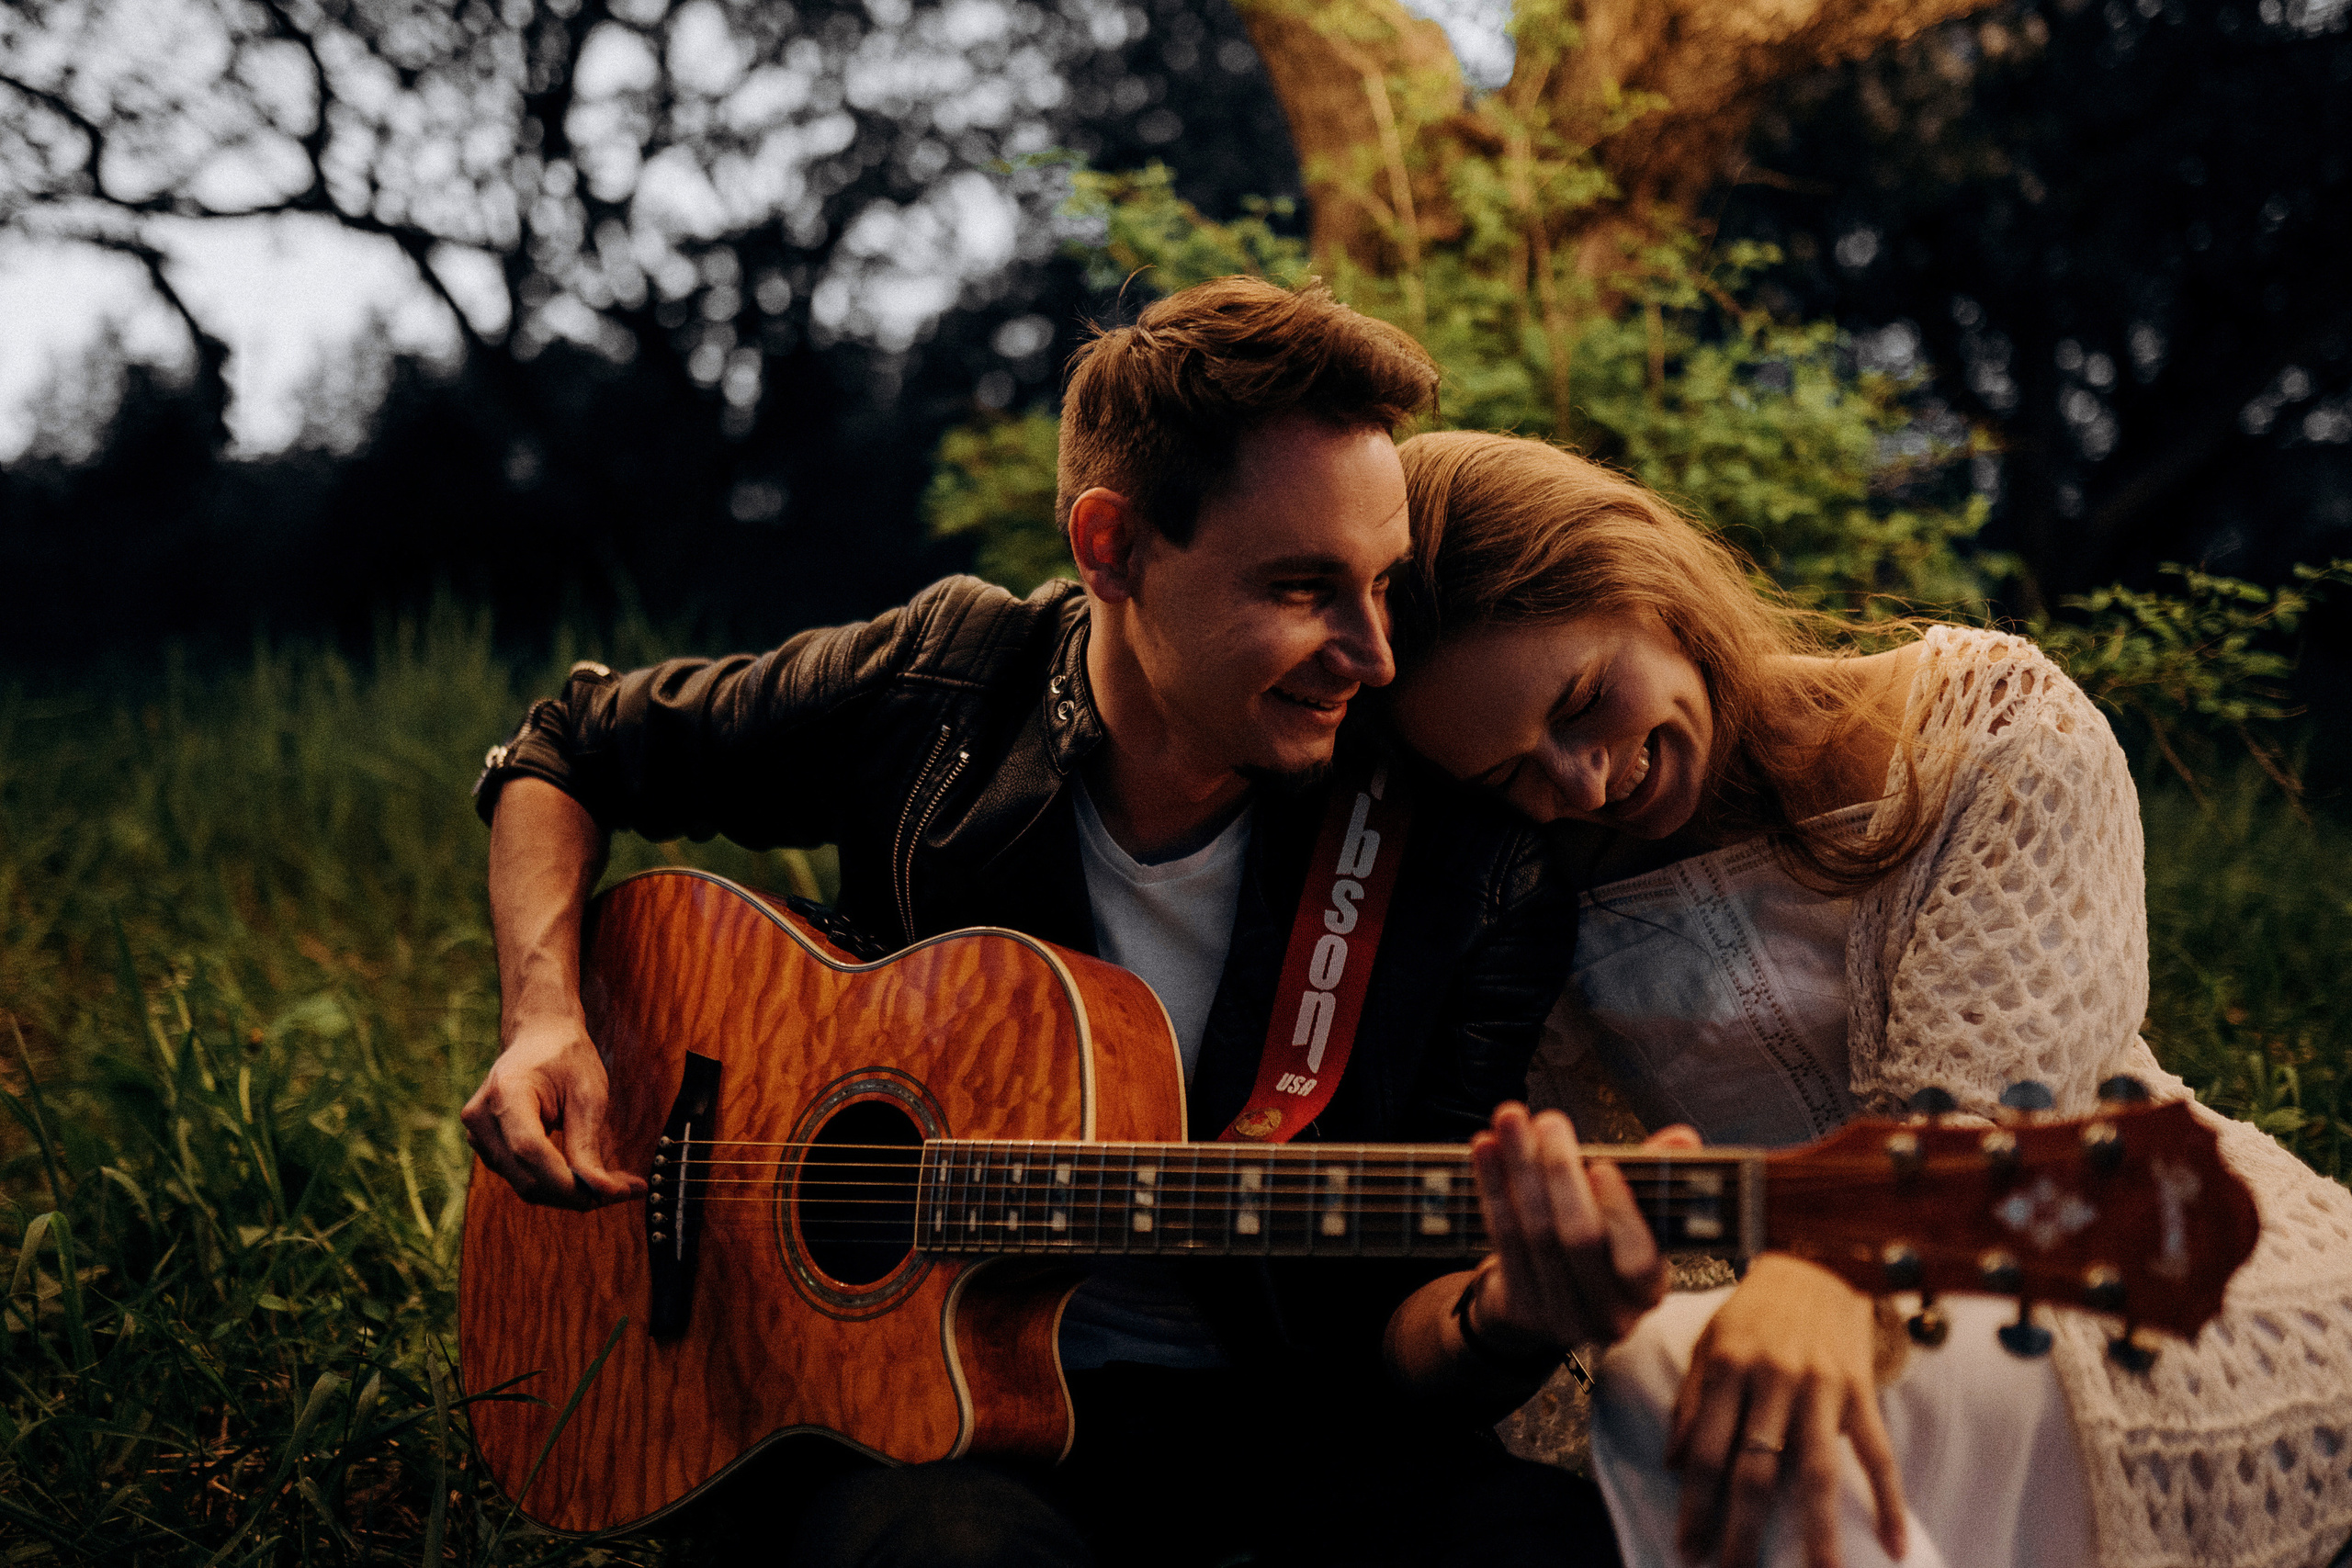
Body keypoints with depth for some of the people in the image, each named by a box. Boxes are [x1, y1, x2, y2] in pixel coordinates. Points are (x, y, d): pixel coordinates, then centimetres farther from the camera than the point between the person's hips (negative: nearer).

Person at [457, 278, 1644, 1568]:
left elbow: (1400, 1323, -10)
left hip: (1279, 1406, 1)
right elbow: (565, 751, 9)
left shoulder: (1464, 870, -12)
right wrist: (545, 1018, -7)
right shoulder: (926, 693, -8)